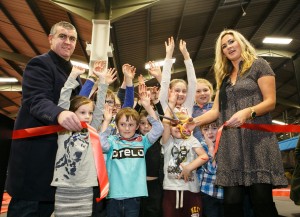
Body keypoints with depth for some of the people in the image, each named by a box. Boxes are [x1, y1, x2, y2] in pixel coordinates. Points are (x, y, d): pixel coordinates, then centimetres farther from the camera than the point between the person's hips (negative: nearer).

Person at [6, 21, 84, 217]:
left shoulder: (73, 72, 16)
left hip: (60, 151, 8)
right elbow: (36, 101, -24)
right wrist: (59, 113, -45)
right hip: (35, 151, -8)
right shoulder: (39, 64, -9)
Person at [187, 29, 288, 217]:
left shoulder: (258, 65, 7)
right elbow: (216, 110, 15)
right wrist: (195, 121, 0)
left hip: (257, 138, -4)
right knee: (232, 201, 1)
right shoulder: (224, 77, 22)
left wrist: (247, 112, -22)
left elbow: (270, 101, -3)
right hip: (231, 142, 5)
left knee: (262, 200, -7)